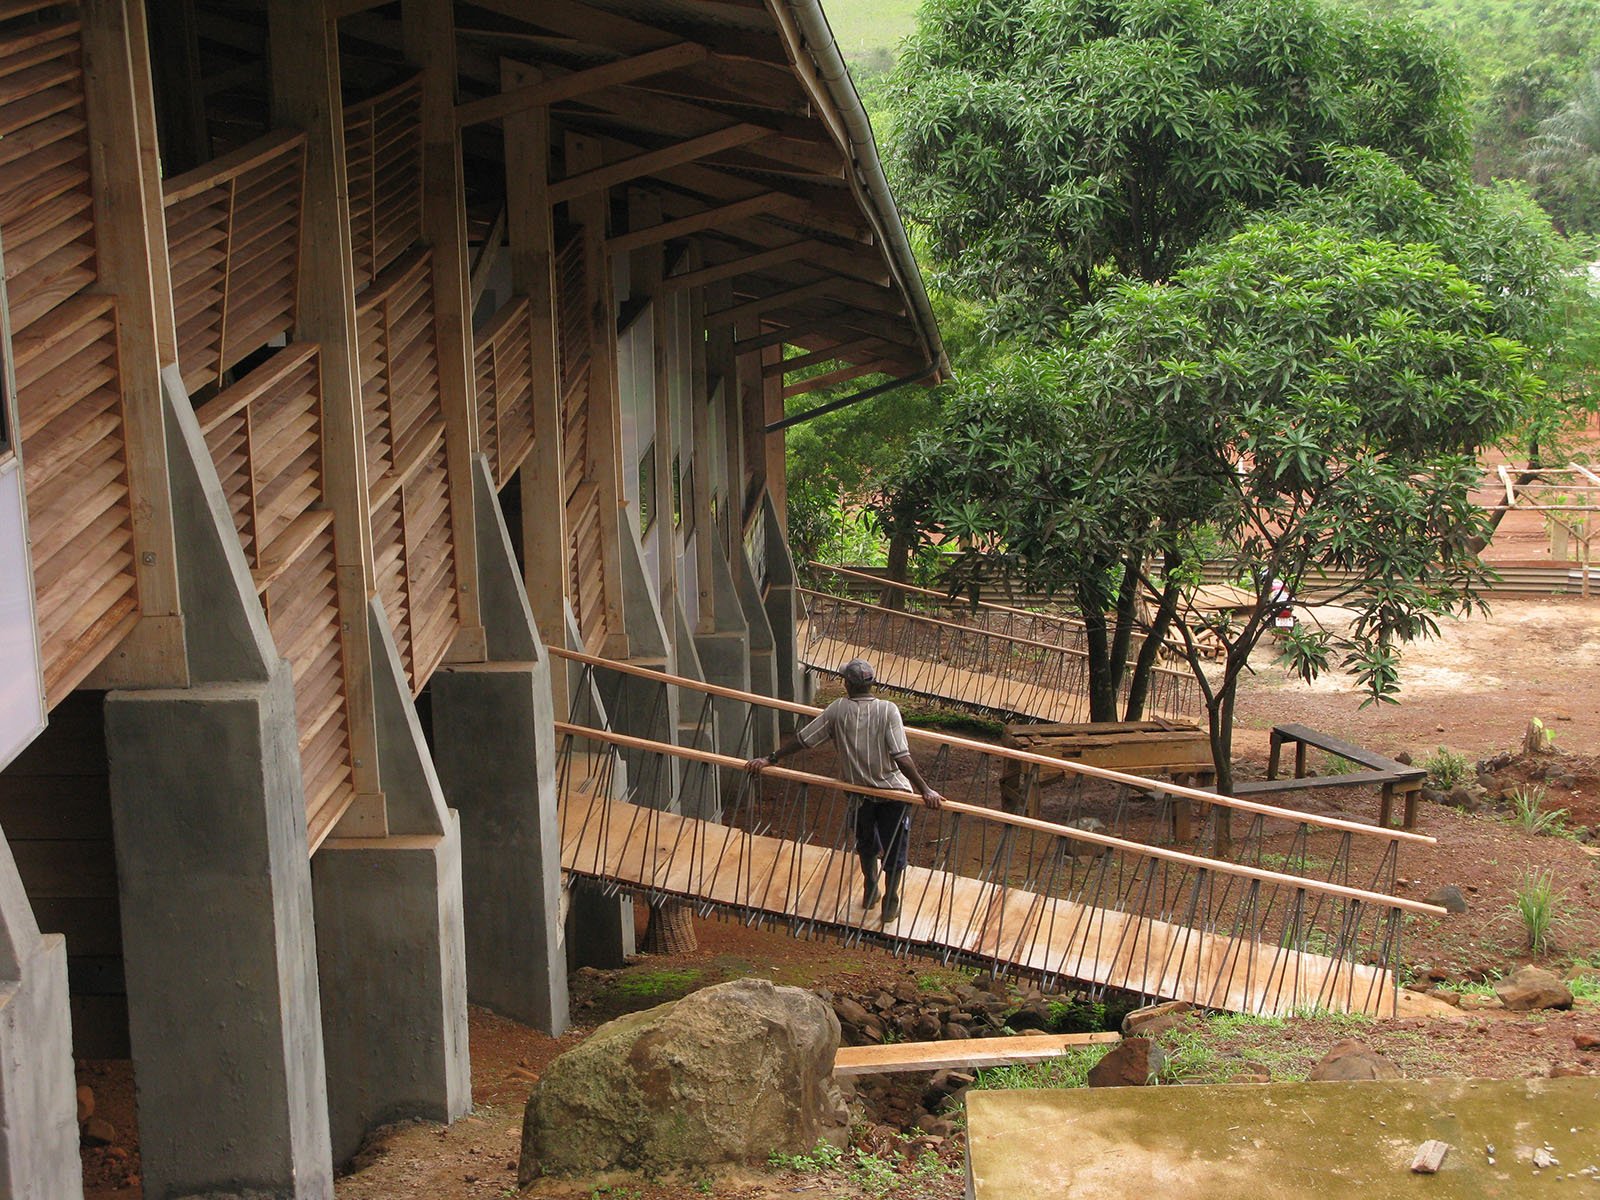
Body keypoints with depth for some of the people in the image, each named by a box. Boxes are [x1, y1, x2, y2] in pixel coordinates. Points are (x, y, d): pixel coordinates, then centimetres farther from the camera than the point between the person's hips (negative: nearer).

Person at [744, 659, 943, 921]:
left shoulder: (837, 710, -11)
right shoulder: (888, 710, -18)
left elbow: (802, 740, -7)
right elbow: (902, 757, -25)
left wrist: (770, 759, 3)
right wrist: (924, 790, -22)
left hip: (859, 789, 3)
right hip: (893, 790, -3)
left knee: (866, 844, 27)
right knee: (894, 848, 16)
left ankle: (870, 890, 44)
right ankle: (890, 903, 27)